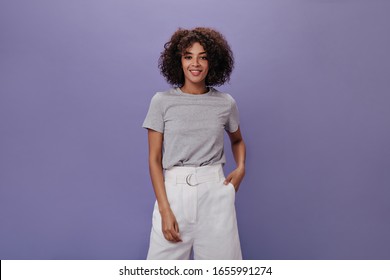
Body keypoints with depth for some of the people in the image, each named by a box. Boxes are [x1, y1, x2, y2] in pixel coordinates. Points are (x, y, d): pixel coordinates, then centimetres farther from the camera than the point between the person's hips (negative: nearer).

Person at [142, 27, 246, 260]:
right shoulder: (162, 101, -1)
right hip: (174, 191, -1)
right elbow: (154, 159, -2)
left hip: (215, 192, 2)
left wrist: (241, 168, 3)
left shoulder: (226, 103, 4)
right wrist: (164, 210, -9)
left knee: (220, 256, 7)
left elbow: (237, 140, 23)